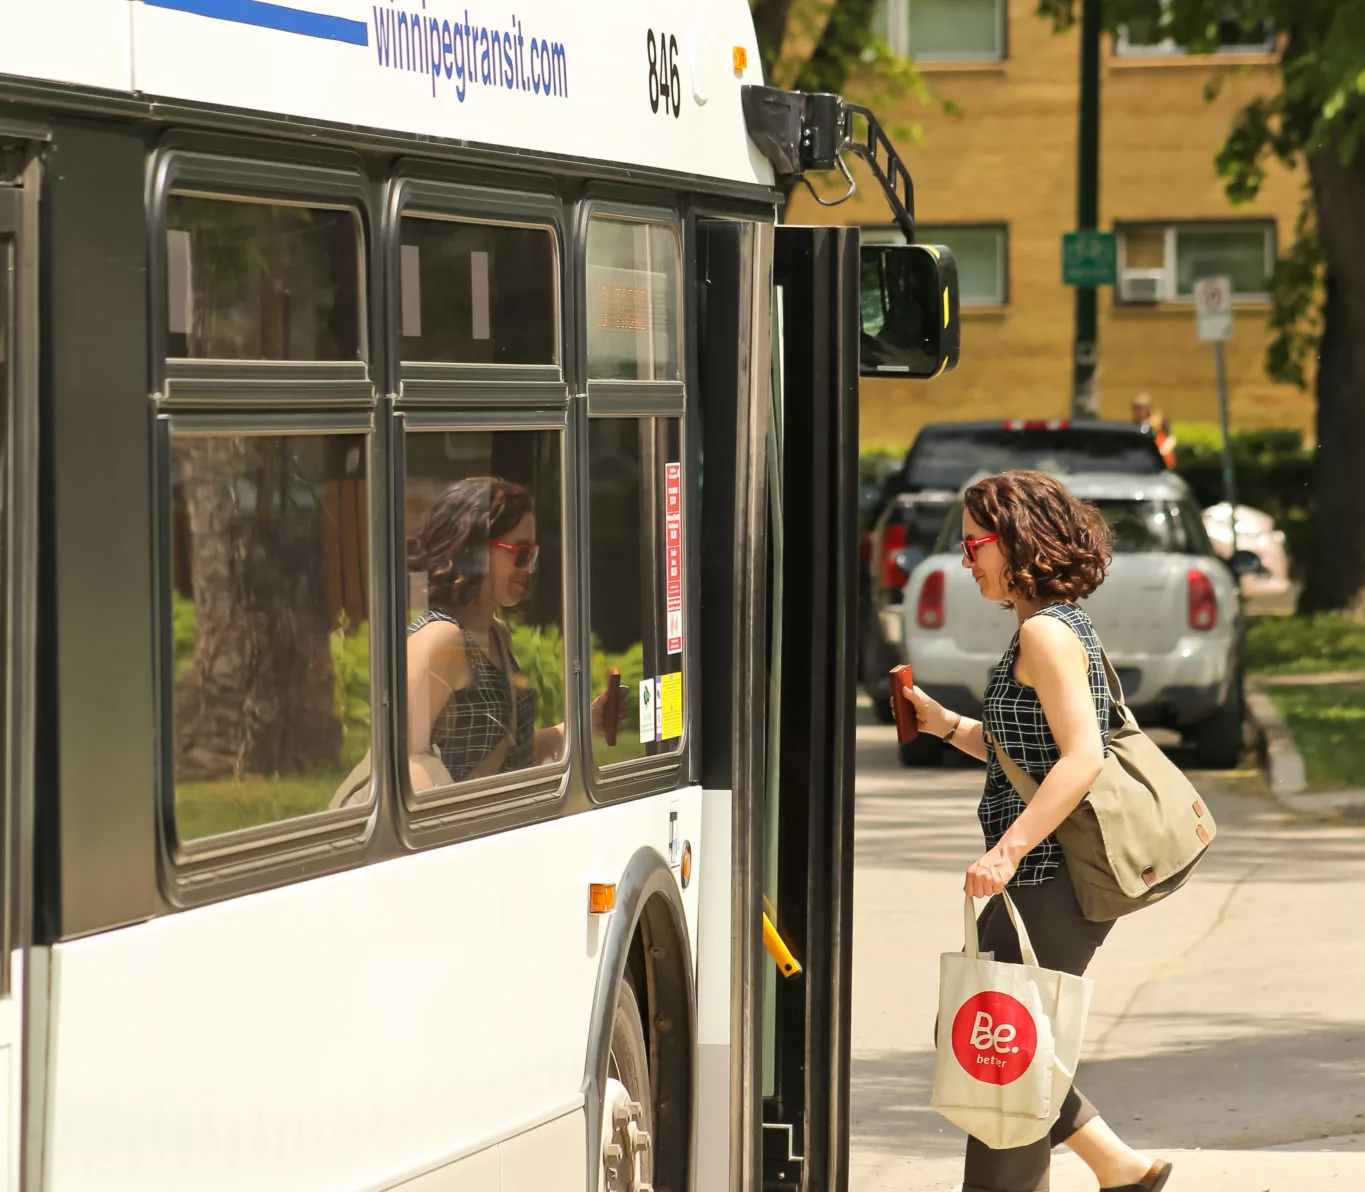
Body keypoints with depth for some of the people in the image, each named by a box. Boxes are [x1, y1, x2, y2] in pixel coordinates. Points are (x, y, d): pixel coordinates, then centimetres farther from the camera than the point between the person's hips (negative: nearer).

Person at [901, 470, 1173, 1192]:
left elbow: (1082, 756, -24)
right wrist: (944, 723, 15)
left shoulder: (1046, 631, -14)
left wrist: (1008, 849, -27)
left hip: (1051, 883, -10)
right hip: (1052, 882, 10)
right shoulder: (1063, 626, 16)